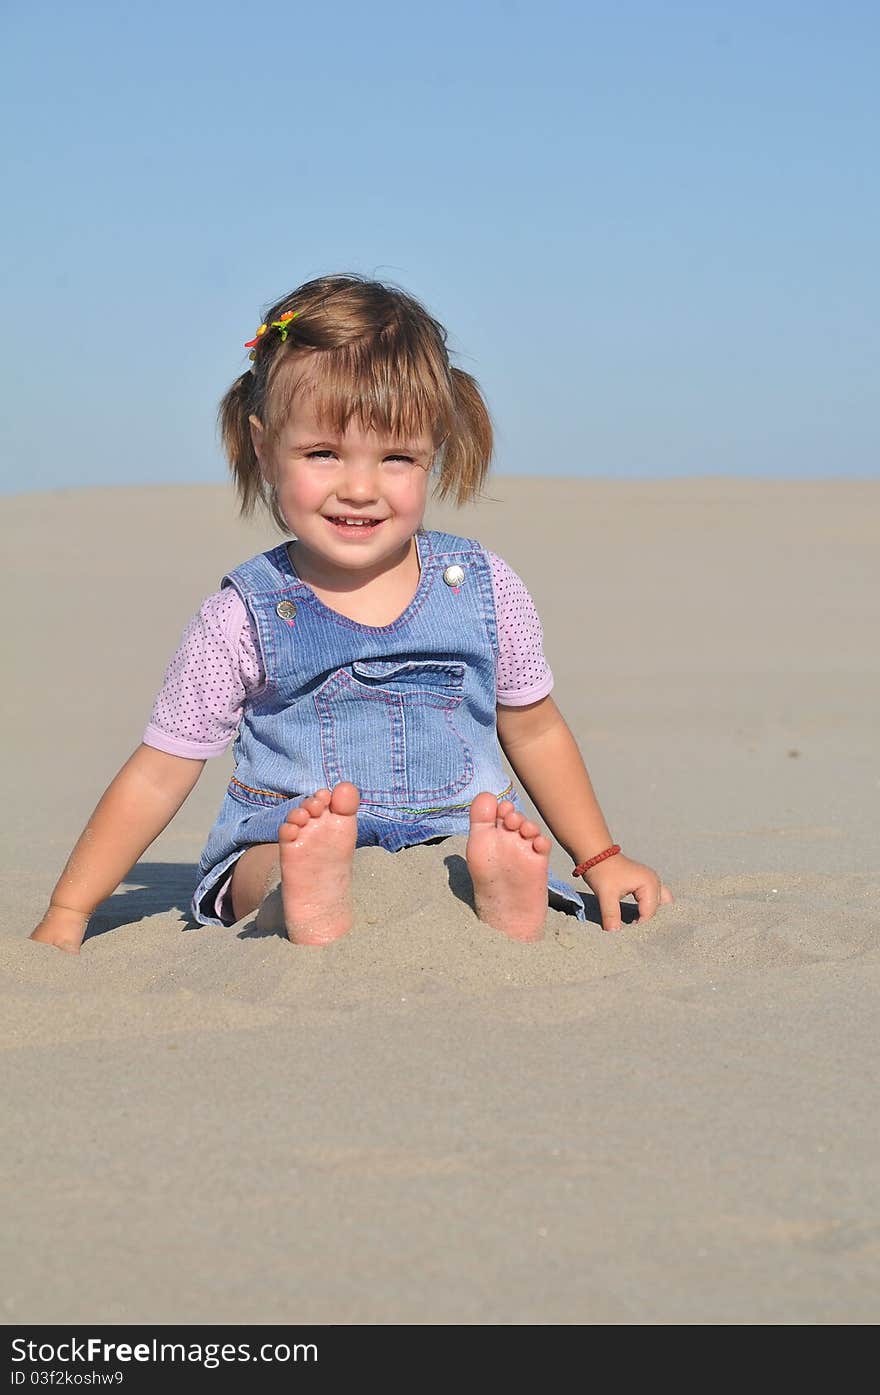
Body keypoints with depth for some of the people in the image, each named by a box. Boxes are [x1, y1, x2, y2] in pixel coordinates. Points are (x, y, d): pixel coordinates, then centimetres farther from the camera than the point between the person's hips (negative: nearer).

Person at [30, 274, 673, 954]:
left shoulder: (486, 589, 4)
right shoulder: (243, 619, -3)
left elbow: (535, 731, 20)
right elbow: (157, 774, 2)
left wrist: (601, 860, 19)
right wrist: (67, 915, -2)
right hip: (278, 851, -2)